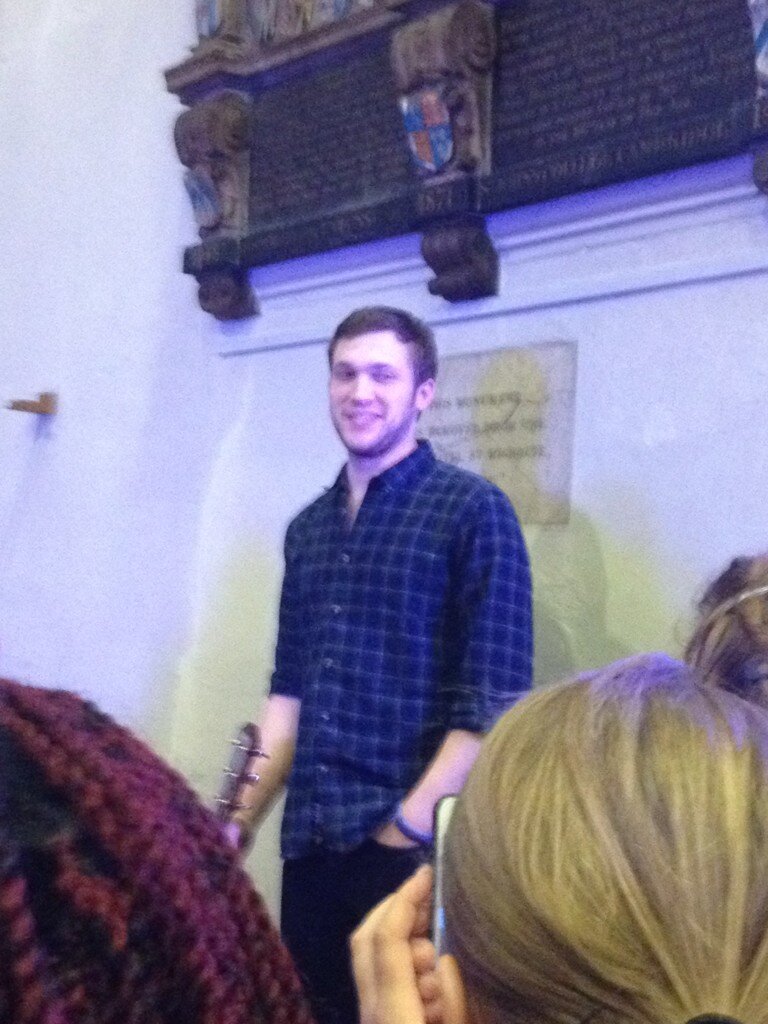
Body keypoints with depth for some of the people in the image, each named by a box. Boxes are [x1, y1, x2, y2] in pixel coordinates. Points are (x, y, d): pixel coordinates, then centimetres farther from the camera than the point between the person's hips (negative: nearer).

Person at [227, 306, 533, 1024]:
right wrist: (241, 820, 6)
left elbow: (495, 699, -11)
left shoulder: (472, 511, -6)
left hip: (411, 847, -5)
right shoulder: (308, 528, 13)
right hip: (309, 845, 6)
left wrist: (409, 825, -14)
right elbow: (289, 692, 14)